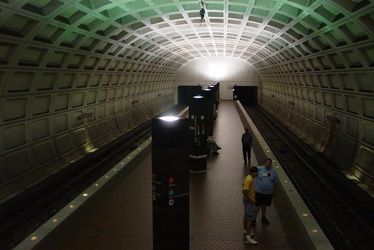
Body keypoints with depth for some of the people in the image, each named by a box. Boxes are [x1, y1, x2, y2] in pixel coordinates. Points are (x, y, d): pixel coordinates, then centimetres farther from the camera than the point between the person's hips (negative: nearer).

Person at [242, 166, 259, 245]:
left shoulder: (250, 178, 7)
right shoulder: (249, 179, -25)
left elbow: (244, 184, 22)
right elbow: (244, 191, -30)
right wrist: (250, 200, -20)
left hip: (247, 200, 10)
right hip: (249, 201, -10)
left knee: (246, 217, 19)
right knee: (250, 219, -6)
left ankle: (245, 233, 32)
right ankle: (248, 238, -3)